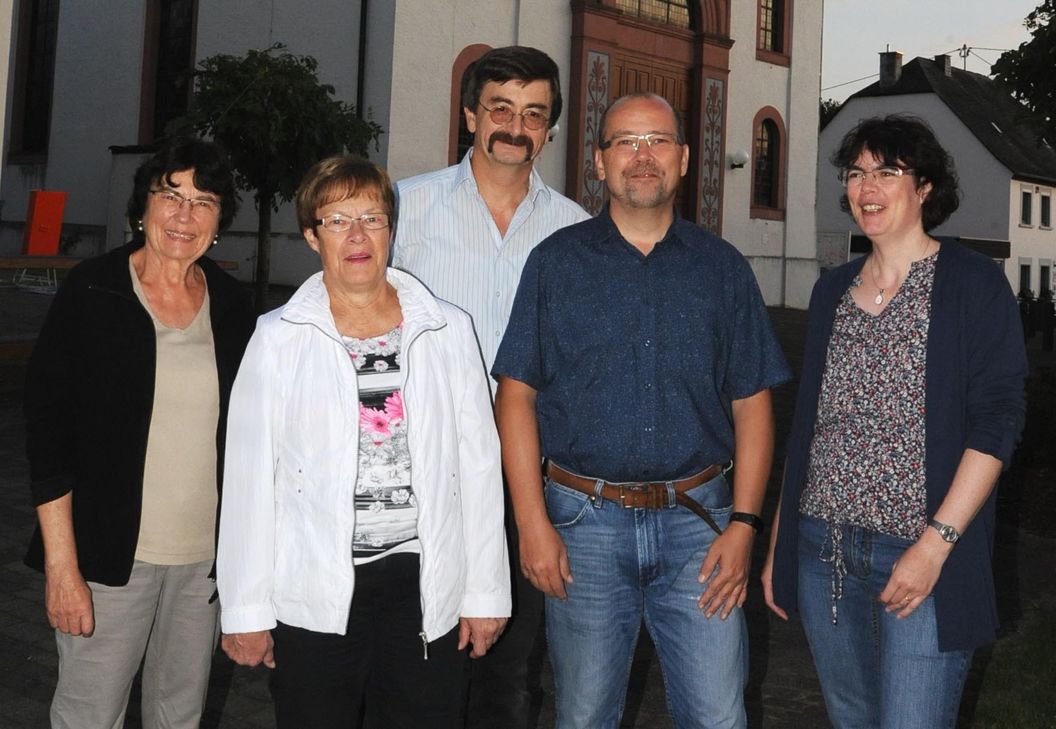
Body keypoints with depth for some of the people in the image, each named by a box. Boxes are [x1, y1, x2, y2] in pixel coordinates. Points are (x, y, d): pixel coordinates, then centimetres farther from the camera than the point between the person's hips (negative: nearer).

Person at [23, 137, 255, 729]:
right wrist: (62, 565, -12)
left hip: (206, 558, 4)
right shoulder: (92, 294, -7)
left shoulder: (232, 305, 4)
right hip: (111, 556, -3)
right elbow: (47, 433, -8)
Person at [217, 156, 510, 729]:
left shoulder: (448, 331, 4)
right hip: (312, 595, -1)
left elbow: (478, 464, 5)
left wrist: (486, 591, 5)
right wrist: (245, 610, -1)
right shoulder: (278, 339, 0)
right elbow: (249, 480, 0)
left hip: (424, 586, 1)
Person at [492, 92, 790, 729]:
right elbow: (517, 395, 0)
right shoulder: (557, 262, 3)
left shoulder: (724, 268, 7)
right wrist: (533, 523, -7)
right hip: (584, 521, 0)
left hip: (698, 521, 1)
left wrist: (743, 524, -3)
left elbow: (752, 405, 6)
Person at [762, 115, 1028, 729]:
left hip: (923, 559, -5)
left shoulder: (975, 284, -4)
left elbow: (997, 421, -10)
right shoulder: (833, 291, 12)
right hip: (823, 551, 5)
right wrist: (778, 542, 13)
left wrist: (937, 543, -18)